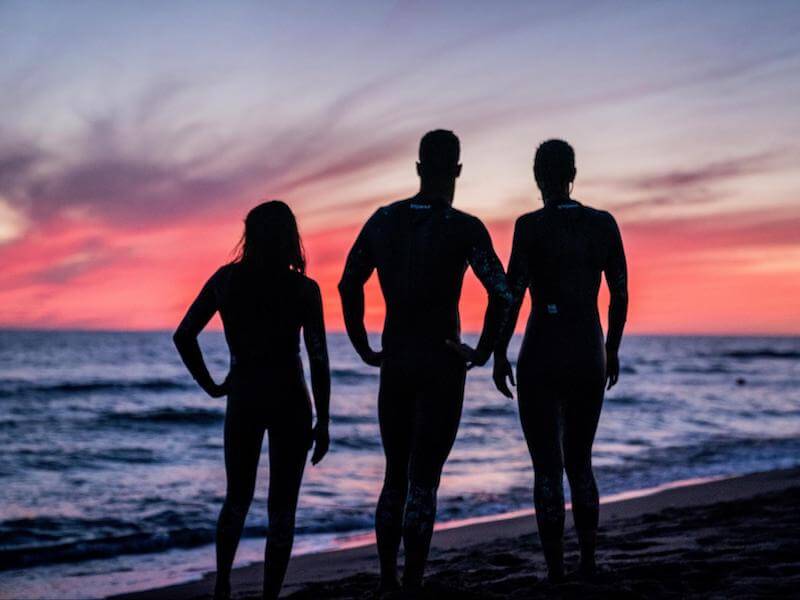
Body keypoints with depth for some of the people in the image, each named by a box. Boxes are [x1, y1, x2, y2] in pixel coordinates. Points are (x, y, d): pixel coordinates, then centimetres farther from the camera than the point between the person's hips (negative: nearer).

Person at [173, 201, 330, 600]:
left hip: (243, 400, 2)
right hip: (290, 402, -2)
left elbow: (184, 335, -1)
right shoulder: (304, 289, -8)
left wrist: (210, 385, 6)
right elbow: (318, 360, -9)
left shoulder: (226, 279, -1)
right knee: (281, 508, 5)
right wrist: (323, 422, -3)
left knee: (236, 498, 20)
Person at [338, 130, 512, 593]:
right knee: (424, 481, 0)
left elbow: (349, 285, 7)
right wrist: (483, 352, -7)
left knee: (396, 476, 16)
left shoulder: (383, 220, 4)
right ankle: (413, 585, -1)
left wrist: (366, 351, 11)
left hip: (394, 363, 4)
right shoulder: (465, 228, -9)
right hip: (442, 365, -4)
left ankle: (388, 581, 19)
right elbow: (502, 293, -20)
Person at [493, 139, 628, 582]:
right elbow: (620, 293, 6)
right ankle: (588, 564, 16)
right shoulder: (604, 223, 3)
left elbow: (513, 294, -14)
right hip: (590, 356, 4)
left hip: (542, 358, -4)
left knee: (547, 470, 2)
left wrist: (499, 354, -4)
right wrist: (612, 351, 17)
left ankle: (556, 574, 0)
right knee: (580, 464, 19)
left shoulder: (531, 225, -10)